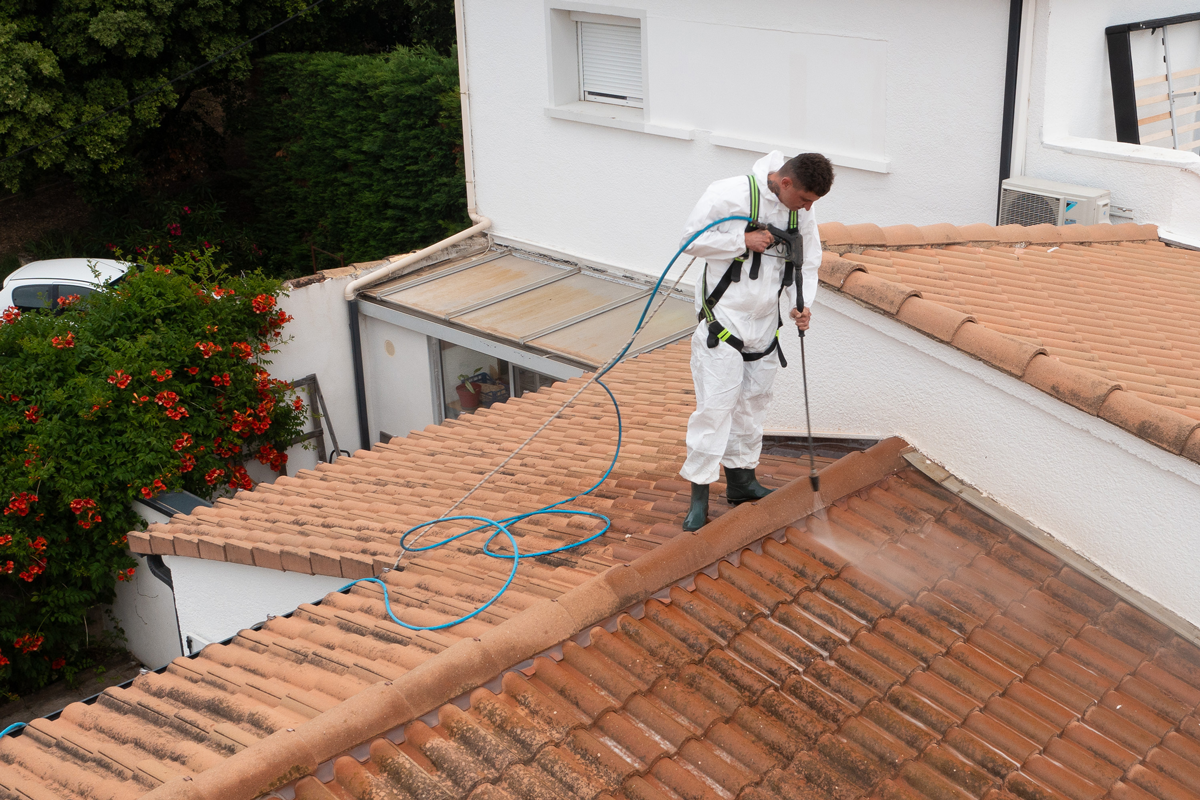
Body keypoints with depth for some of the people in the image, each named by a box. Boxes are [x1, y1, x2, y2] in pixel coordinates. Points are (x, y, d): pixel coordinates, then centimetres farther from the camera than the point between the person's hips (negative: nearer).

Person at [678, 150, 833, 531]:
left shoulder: (802, 211, 1)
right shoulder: (730, 194, -17)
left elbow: (807, 264, 9)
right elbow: (692, 239, -12)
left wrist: (801, 304, -9)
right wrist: (744, 240, -22)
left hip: (765, 323, 7)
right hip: (723, 317, -6)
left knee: (754, 401, 16)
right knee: (715, 405, -9)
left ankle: (741, 479, 31)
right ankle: (699, 495, -2)